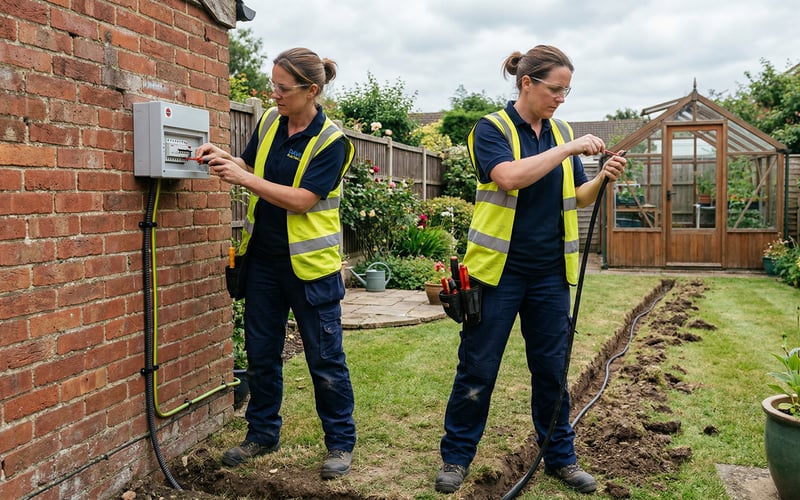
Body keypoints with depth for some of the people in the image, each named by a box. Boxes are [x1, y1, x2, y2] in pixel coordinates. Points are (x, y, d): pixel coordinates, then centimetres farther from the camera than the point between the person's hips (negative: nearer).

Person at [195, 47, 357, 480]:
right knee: (261, 353, 14)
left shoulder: (331, 141, -14)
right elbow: (253, 169, 16)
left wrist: (243, 178, -23)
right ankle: (262, 433, 32)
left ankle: (340, 443, 20)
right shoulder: (269, 121, 4)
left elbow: (301, 199, -21)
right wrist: (224, 159, -4)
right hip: (263, 258, 6)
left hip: (309, 265, -6)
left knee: (325, 358, 4)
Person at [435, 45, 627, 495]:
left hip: (550, 273, 5)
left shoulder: (562, 132, 10)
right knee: (478, 368, 4)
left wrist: (603, 178, -7)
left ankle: (561, 456, 27)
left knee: (552, 368, 12)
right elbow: (509, 176, -25)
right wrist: (569, 149, -22)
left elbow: (577, 198, 13)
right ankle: (456, 456, 21)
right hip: (498, 270, -4)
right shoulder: (492, 128, -6)